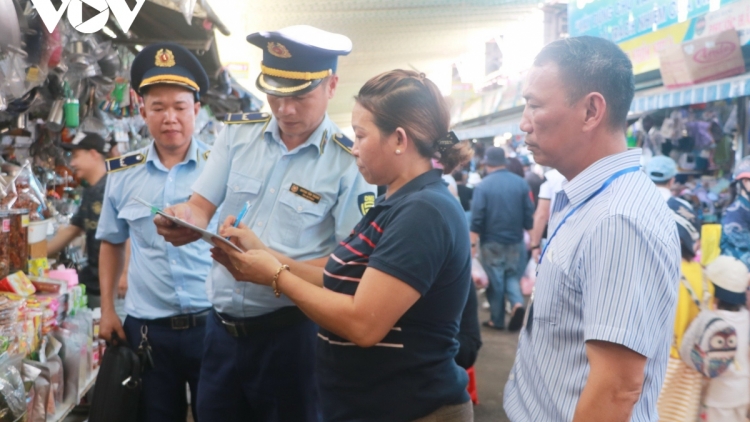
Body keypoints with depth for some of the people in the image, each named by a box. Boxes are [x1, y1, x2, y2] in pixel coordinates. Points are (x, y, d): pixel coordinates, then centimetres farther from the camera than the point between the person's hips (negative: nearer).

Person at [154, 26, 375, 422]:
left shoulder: (349, 163, -12)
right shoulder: (237, 133, 3)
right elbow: (201, 208, 2)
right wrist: (182, 218, -22)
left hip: (291, 334, -4)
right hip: (221, 326, 4)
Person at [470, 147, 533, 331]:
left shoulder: (483, 186, -10)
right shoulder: (521, 183, -2)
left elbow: (477, 219, -12)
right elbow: (529, 214, 1)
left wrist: (472, 243, -7)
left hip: (491, 242, -2)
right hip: (516, 241, 2)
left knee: (495, 281, 8)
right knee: (512, 276, 16)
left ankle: (497, 320, 15)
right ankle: (517, 304, -8)